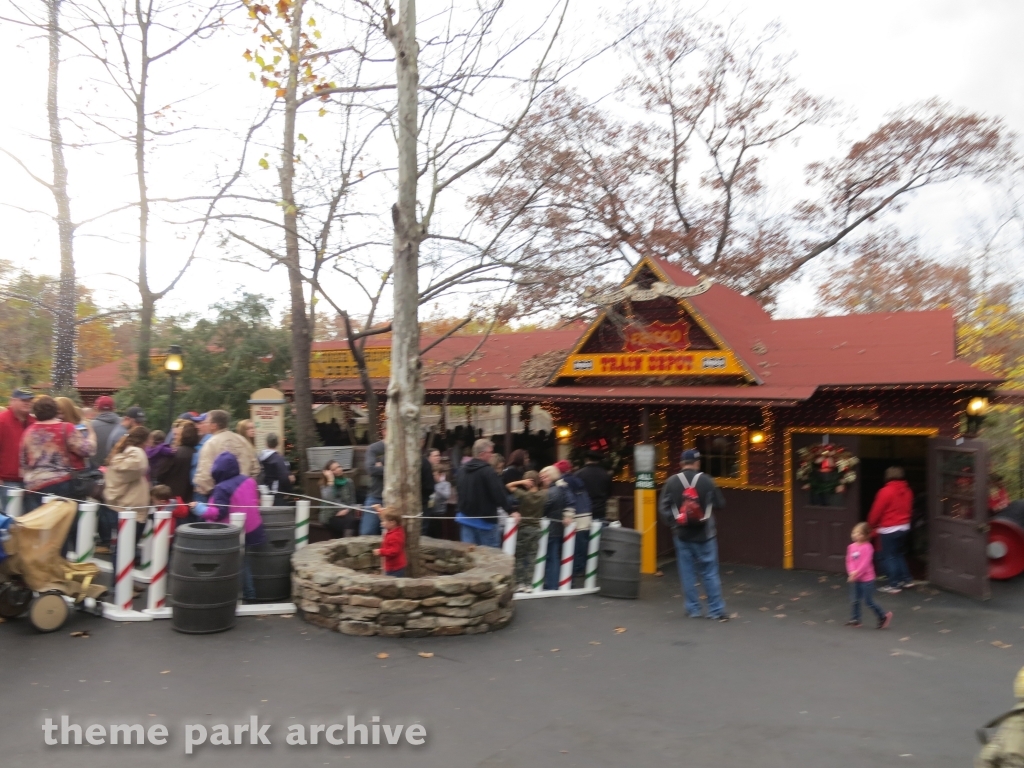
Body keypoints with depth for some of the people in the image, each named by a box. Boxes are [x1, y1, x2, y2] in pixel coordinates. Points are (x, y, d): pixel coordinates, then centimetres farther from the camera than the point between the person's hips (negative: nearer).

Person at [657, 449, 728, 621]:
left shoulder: (671, 482, -6)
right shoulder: (706, 480, -8)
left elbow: (663, 508, -7)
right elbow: (720, 504, -1)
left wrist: (673, 523, 4)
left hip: (682, 534, 1)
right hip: (704, 534, -1)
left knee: (687, 573, 9)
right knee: (710, 573, 7)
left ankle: (693, 609, 13)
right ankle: (716, 610, 10)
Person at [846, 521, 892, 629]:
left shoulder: (867, 547, -18)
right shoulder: (851, 547, 2)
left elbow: (865, 563, -21)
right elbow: (849, 561, 0)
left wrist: (856, 573, -21)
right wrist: (852, 572, -16)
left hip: (866, 579, -7)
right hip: (855, 579, 7)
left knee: (867, 601, 1)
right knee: (854, 600, 10)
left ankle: (883, 616, 19)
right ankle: (855, 619, 20)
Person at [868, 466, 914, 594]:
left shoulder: (886, 491, -19)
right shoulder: (907, 491, 3)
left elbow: (877, 511, -13)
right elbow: (909, 509, 12)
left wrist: (871, 525, 1)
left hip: (889, 529, -7)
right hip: (904, 527, 7)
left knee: (889, 556, 1)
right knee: (898, 554, 22)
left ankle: (894, 585, 2)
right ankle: (906, 579, 24)